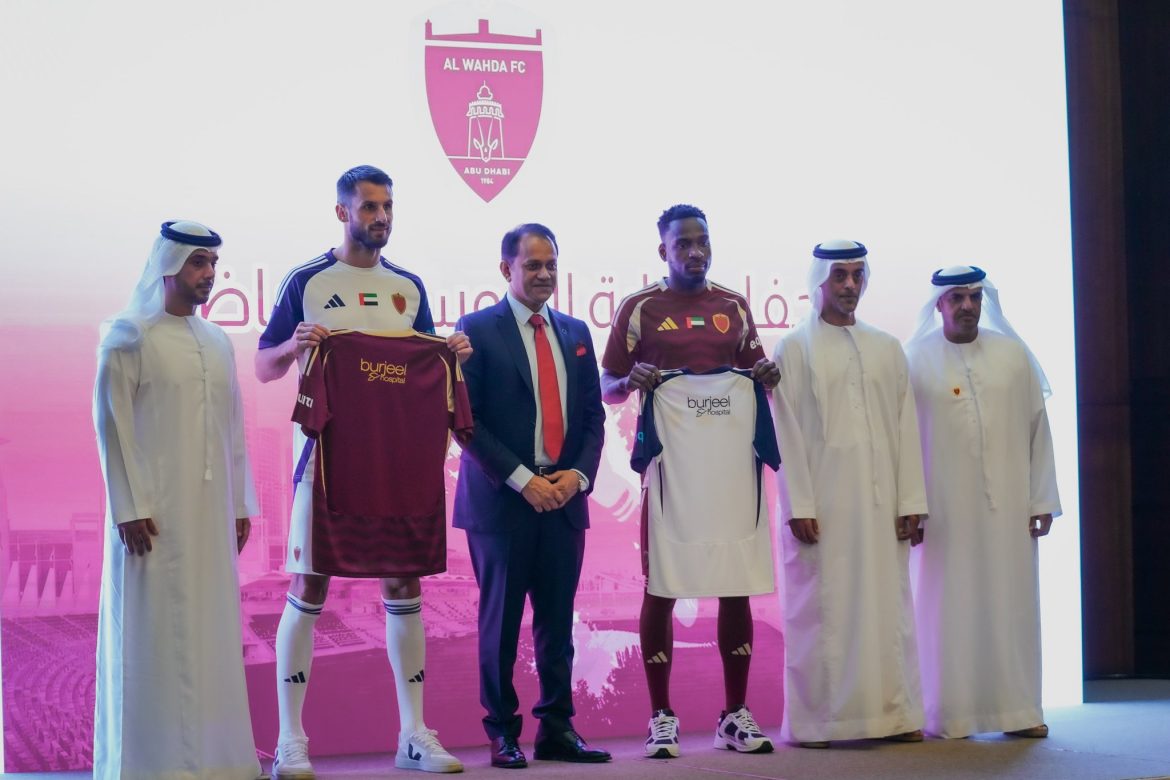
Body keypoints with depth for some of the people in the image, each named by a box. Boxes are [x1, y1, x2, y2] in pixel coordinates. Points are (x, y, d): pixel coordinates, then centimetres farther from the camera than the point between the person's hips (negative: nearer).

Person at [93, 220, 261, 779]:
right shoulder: (130, 336, -4)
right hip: (155, 511, -6)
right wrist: (129, 508, -13)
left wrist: (240, 503, 12)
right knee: (154, 628, -3)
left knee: (210, 627, 6)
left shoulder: (218, 342, 13)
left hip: (211, 510, 6)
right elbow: (111, 424, -8)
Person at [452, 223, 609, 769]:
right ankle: (502, 732, 11)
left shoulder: (575, 332, 14)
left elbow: (593, 416, 13)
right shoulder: (478, 330, -2)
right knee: (501, 619, 2)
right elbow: (466, 419, -8)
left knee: (557, 621, 6)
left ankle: (557, 729, 14)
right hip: (501, 499, -4)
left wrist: (578, 475, -4)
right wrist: (522, 479, -14)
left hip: (564, 497, 4)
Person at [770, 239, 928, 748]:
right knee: (820, 608, -1)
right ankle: (813, 721, 5)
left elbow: (906, 429, 8)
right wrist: (799, 506, -11)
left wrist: (910, 501, 1)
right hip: (821, 504, -3)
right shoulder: (795, 349, 3)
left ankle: (894, 714, 9)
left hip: (879, 502, 3)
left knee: (887, 605, 3)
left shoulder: (887, 349, 13)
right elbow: (787, 434, -4)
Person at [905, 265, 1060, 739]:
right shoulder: (915, 361, -1)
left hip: (1007, 505, 2)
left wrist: (1042, 499, 2)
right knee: (950, 607, 2)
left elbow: (1037, 429, 6)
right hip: (945, 508, -2)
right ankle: (950, 713, 9)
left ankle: (1016, 709, 12)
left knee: (1011, 603, 4)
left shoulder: (1013, 355, 6)